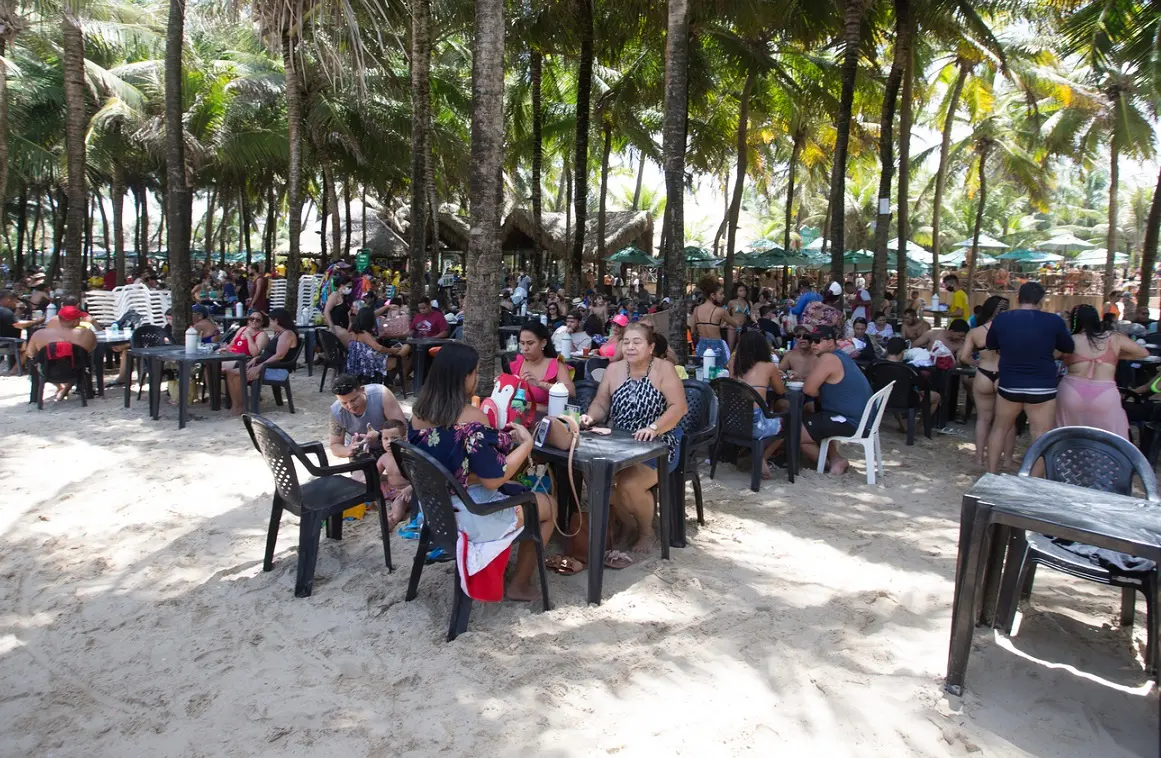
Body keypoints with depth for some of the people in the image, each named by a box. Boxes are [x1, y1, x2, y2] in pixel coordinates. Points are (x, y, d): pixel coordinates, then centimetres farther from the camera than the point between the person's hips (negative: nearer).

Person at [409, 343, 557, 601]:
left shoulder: (421, 409, -3)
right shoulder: (471, 418, -27)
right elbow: (493, 479, -26)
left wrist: (500, 438, 12)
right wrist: (527, 442, -14)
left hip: (433, 506, 8)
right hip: (467, 514, -8)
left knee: (516, 490, 31)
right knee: (549, 506, 12)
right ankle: (519, 584, 21)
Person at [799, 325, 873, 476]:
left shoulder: (828, 358, -16)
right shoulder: (841, 356, 15)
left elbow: (809, 389, -18)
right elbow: (816, 382, 22)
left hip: (849, 422, -10)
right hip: (859, 417, 10)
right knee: (808, 415, 28)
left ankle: (835, 460, 7)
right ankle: (834, 457, 12)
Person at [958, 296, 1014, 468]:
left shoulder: (974, 332, -2)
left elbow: (963, 357, -4)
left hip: (983, 377, 2)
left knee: (983, 418, 15)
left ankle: (979, 457, 19)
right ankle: (1007, 457, 23)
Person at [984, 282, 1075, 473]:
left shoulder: (1001, 319, -4)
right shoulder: (1053, 321, -9)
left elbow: (990, 345, 14)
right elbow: (1069, 348, 8)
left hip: (1009, 385, 3)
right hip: (1042, 387, -2)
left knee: (999, 428, 19)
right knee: (1041, 438, 4)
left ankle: (990, 475, 23)